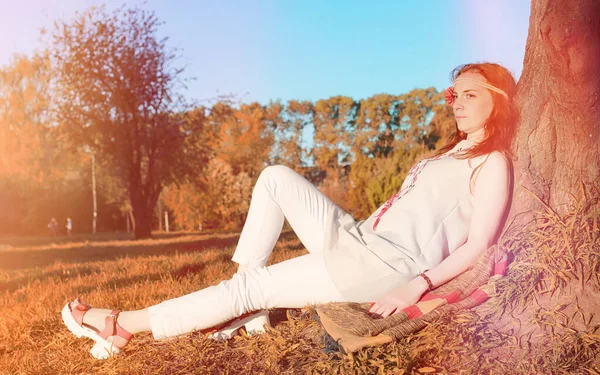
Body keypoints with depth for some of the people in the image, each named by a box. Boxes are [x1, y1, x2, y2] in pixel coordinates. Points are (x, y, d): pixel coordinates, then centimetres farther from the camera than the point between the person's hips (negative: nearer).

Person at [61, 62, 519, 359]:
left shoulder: (493, 162, -3)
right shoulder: (452, 153, 25)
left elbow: (479, 244, -14)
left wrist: (417, 285, -24)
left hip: (389, 264, -9)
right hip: (359, 238, 9)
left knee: (249, 289, -14)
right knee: (277, 177, 2)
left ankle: (125, 324, -5)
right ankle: (240, 294, -6)